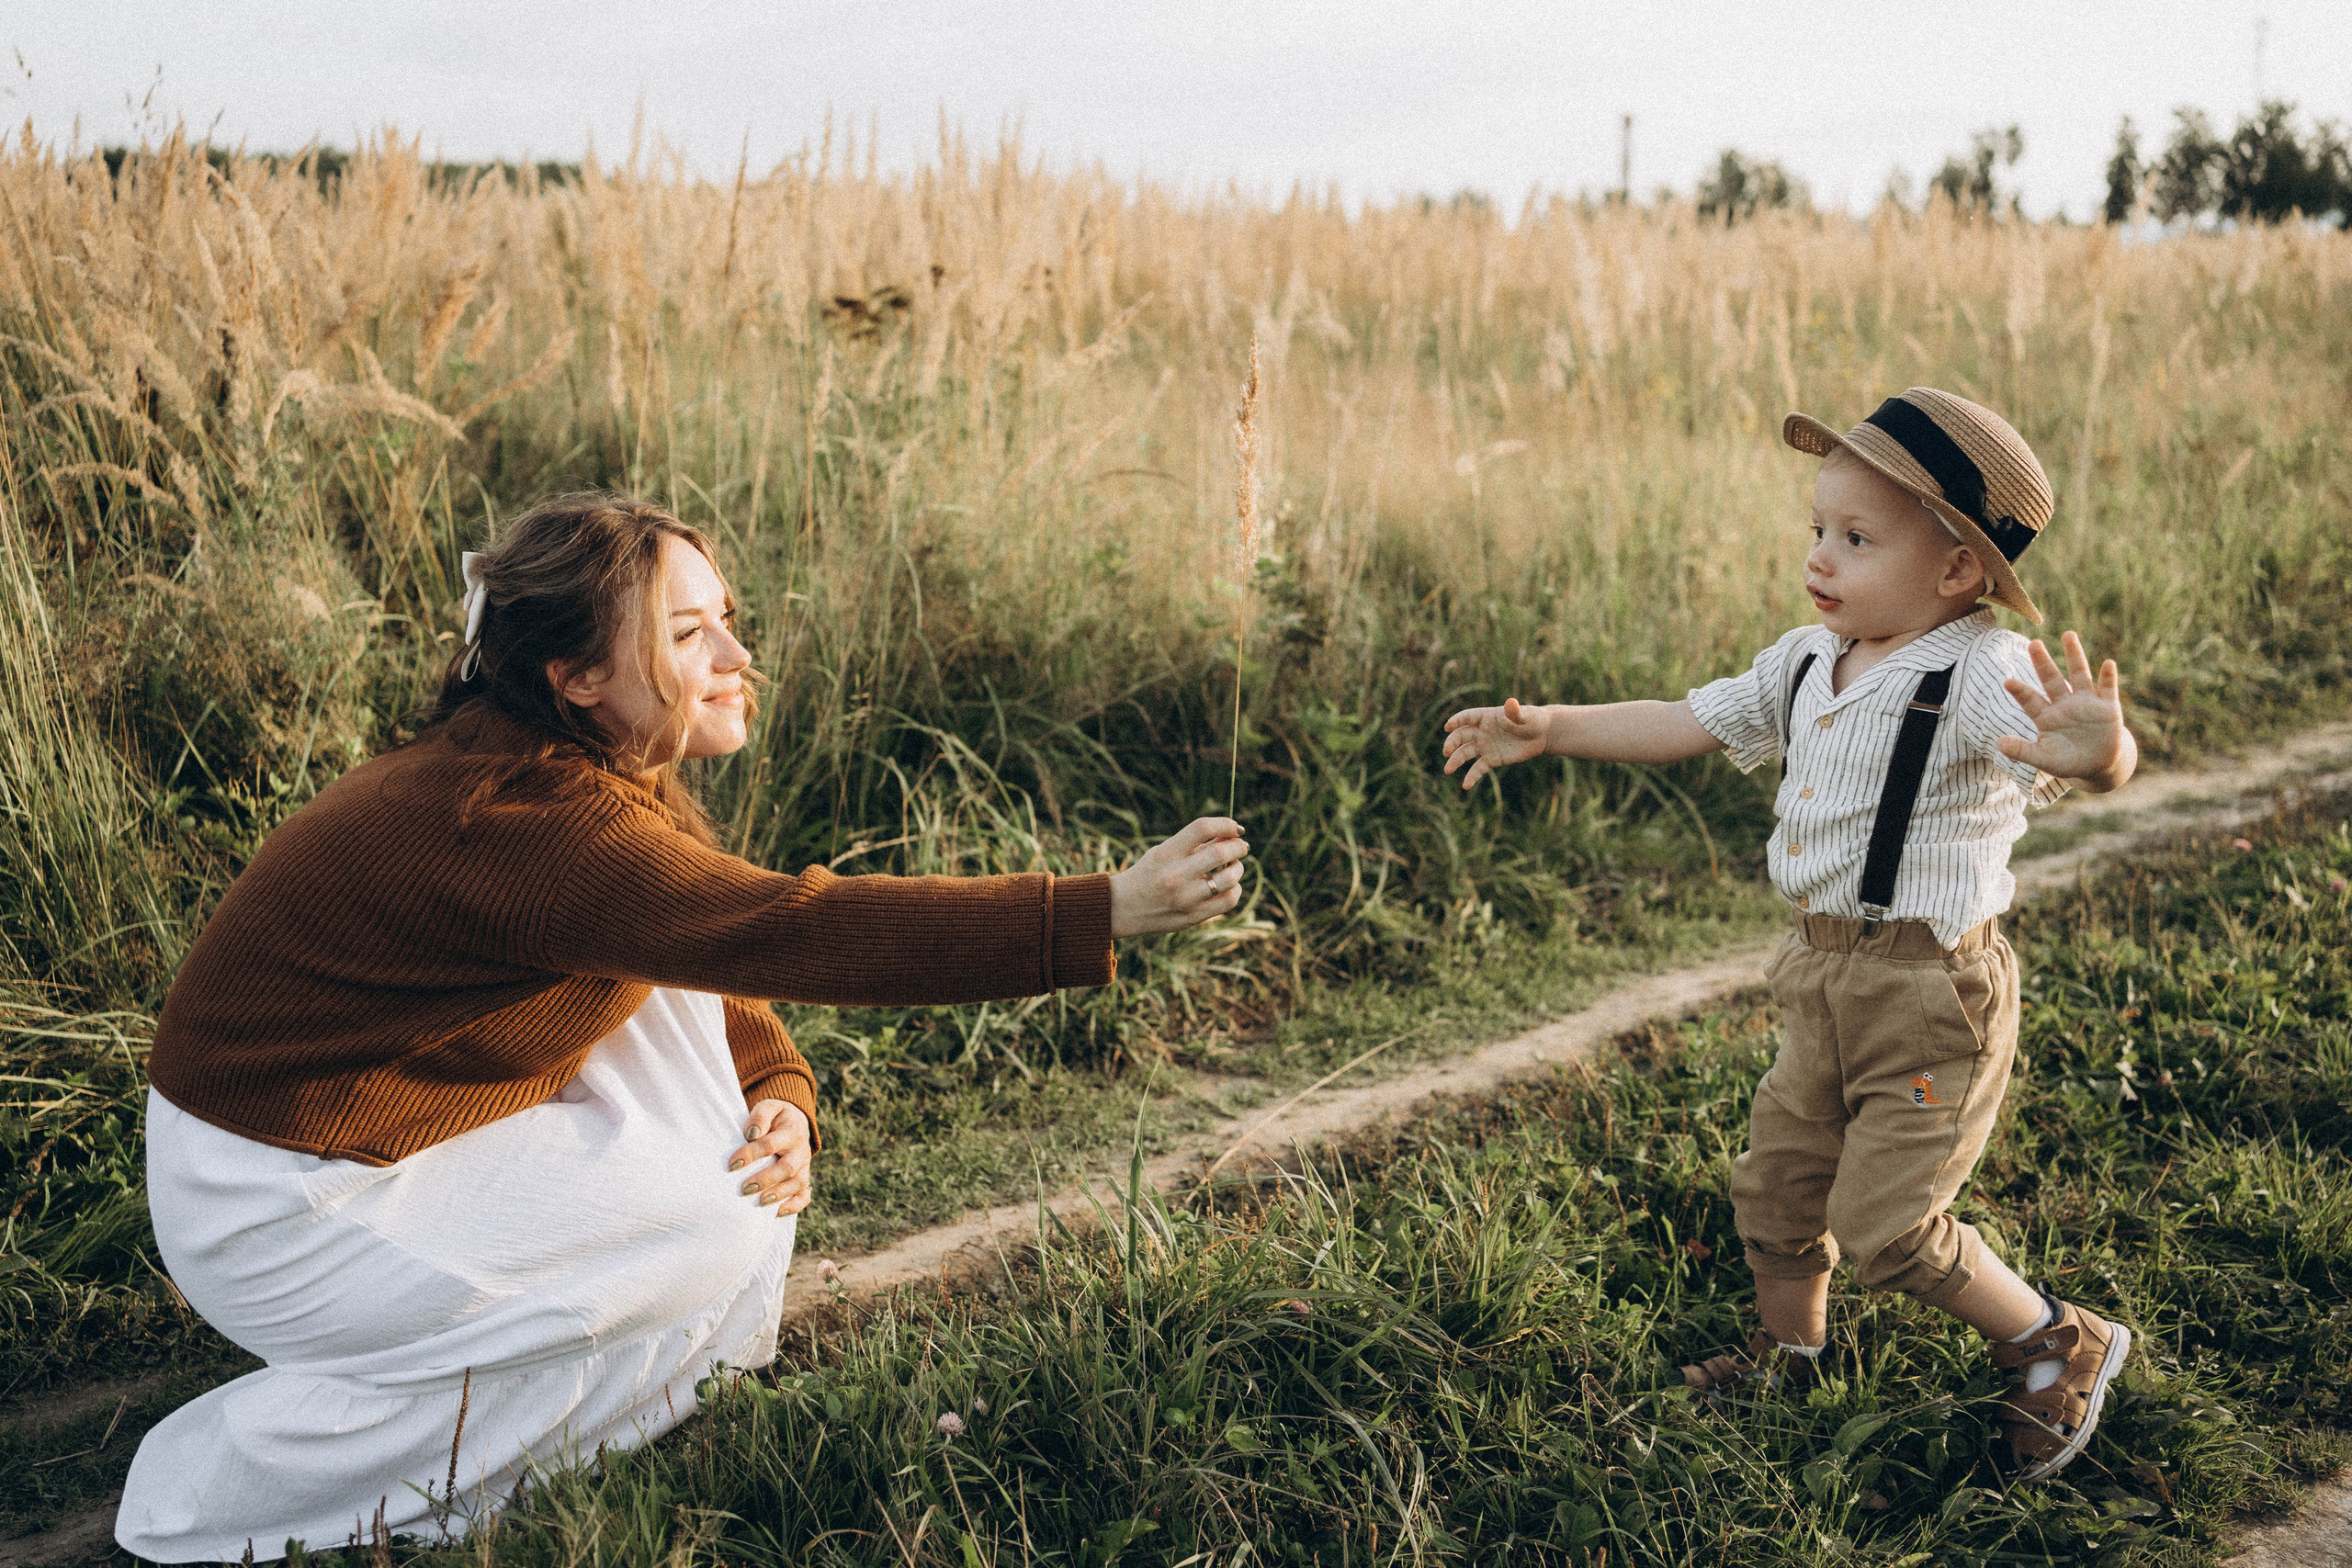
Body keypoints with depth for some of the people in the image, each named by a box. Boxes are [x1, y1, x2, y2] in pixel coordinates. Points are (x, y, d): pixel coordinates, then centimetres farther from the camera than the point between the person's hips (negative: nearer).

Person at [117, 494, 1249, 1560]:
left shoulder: (604, 773, 0)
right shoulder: (524, 817, -30)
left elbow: (724, 945, 9)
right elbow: (784, 932, -40)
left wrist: (779, 1096, -12)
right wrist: (1106, 913, -44)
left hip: (404, 1120, 9)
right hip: (284, 1208, -9)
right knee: (718, 1237, -11)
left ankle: (691, 1390, 10)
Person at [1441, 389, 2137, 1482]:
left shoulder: (1983, 675, -22)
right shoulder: (1807, 663, 3)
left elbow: (2103, 754, -40)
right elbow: (1685, 723, 14)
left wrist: (2097, 755, -64)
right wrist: (1548, 729, 10)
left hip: (1932, 990, -8)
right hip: (1824, 978, 8)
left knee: (1886, 1221, -5)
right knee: (1777, 1183, 18)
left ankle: (2060, 1348, 20)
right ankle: (1790, 1352, 45)